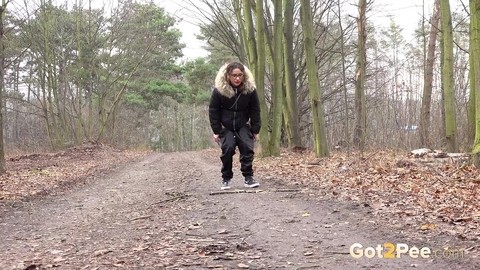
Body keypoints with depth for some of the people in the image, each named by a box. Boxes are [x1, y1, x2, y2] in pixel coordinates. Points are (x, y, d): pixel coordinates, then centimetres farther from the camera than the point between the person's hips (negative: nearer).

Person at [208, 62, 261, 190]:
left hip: (243, 125, 1)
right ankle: (226, 178, 0)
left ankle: (248, 177, -3)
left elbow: (255, 111, -4)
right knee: (228, 148, -14)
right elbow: (213, 111, -9)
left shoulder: (250, 89, -15)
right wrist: (216, 131, -10)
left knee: (247, 148, -12)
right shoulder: (219, 90, -19)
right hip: (225, 126, -1)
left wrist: (255, 130, -3)